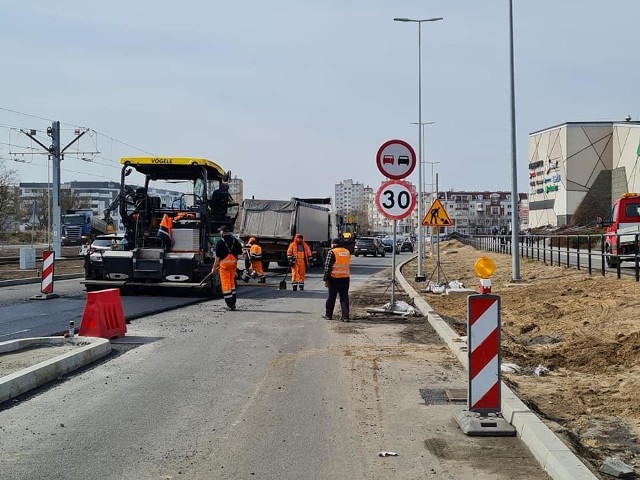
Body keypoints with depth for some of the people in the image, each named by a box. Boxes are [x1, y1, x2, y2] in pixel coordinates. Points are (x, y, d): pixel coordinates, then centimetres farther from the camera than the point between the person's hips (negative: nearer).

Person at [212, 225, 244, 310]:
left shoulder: (220, 242, -10)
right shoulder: (235, 240, 5)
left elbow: (217, 257, -11)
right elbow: (240, 252, 10)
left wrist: (214, 267, -5)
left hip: (224, 263, -5)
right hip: (233, 263, 5)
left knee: (225, 284, 0)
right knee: (232, 283, 16)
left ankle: (230, 304, -3)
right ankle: (233, 304, 18)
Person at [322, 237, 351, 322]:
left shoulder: (332, 252, -10)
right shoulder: (347, 252, 9)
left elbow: (328, 267, -12)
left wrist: (326, 279, -9)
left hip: (334, 279, -4)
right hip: (345, 278, 4)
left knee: (331, 297, 9)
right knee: (344, 298, 5)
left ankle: (328, 314, 19)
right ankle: (345, 317, 1)